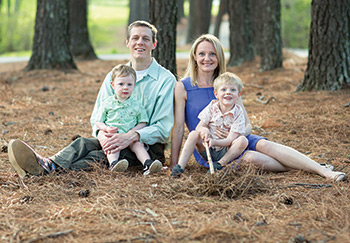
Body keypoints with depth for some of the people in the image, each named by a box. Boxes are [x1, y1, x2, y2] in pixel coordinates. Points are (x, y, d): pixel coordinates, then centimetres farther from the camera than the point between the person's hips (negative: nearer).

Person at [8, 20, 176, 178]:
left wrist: (131, 136, -27)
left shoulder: (165, 80, -2)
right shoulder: (113, 76, 13)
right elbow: (97, 116, 9)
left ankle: (49, 167, -57)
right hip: (115, 137, 5)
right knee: (84, 144, -29)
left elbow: (163, 128, -9)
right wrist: (101, 133, -17)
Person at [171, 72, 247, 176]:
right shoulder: (212, 107, -2)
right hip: (207, 151, 2)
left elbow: (230, 140, -17)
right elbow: (198, 127, -2)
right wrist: (203, 130, -28)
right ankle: (180, 166, -27)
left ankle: (221, 164, -26)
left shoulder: (238, 113, -10)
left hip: (225, 152, -2)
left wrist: (214, 142, -35)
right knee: (194, 134, -22)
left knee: (243, 140, -26)